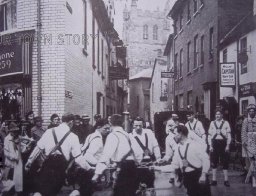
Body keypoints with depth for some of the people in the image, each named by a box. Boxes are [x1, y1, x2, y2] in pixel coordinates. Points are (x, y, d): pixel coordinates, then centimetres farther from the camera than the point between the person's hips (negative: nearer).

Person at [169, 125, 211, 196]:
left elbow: (205, 158, -11)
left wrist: (203, 175, -16)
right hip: (187, 176, 5)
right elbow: (175, 164, 14)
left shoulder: (193, 144, -11)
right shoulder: (178, 149, 8)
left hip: (198, 175, -5)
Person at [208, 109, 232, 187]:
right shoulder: (212, 123, 6)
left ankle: (226, 180, 11)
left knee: (225, 161, 2)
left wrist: (228, 145, -5)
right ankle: (214, 180, 13)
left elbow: (229, 135, 2)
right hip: (215, 143, 2)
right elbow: (210, 135, 7)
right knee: (214, 161, 5)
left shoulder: (226, 123, 1)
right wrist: (210, 146, 1)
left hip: (223, 142, -1)